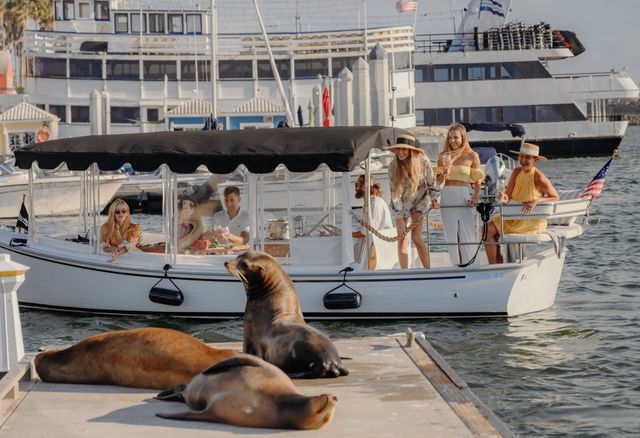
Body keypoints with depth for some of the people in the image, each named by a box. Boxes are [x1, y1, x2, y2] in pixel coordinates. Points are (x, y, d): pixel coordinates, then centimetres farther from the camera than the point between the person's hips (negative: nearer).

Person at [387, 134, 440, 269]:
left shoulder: (423, 162, -19)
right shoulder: (393, 167, -20)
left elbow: (432, 182, -3)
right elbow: (394, 193, -19)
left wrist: (435, 198, -20)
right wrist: (399, 220, -22)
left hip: (419, 201, -1)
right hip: (401, 204, 1)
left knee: (416, 237, -12)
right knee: (402, 239, -6)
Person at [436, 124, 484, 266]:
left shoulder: (472, 156, 2)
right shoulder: (443, 156, 9)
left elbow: (477, 181, 3)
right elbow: (438, 181, 10)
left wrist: (476, 196, -12)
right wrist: (445, 172, -10)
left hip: (464, 197, -3)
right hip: (447, 197, 3)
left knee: (467, 234, -4)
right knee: (451, 235, 4)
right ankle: (456, 266, 10)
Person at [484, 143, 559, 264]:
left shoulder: (538, 177, -15)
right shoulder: (517, 173, 3)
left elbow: (556, 197, -9)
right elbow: (509, 195, 1)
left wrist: (536, 201, -24)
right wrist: (505, 198, -24)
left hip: (533, 221, -7)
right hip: (515, 217, 7)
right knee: (488, 229, -6)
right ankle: (493, 265, -5)